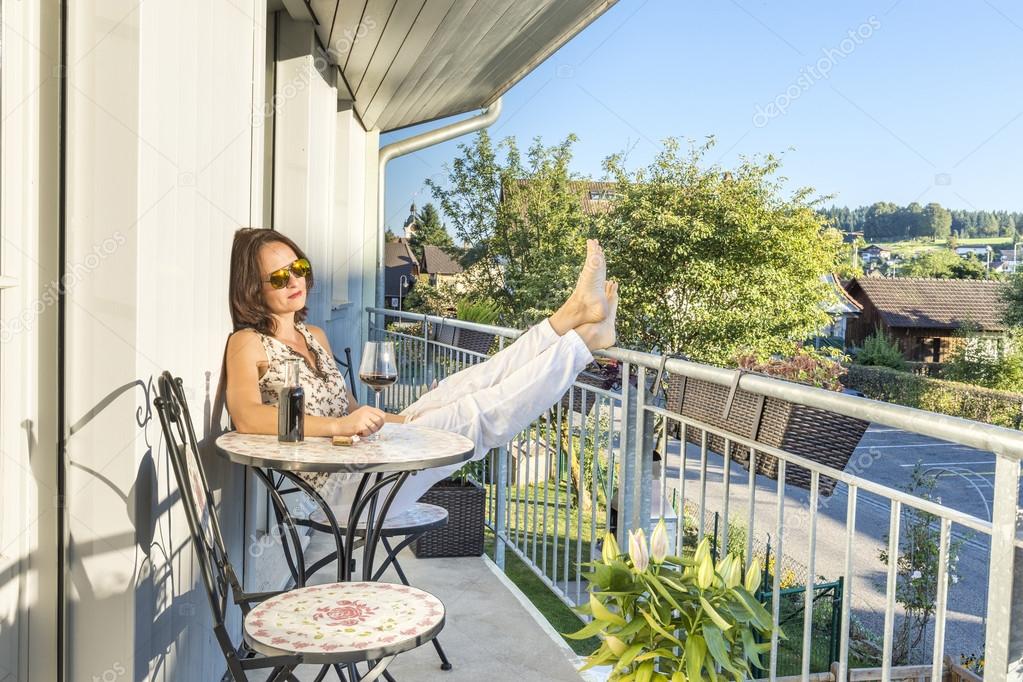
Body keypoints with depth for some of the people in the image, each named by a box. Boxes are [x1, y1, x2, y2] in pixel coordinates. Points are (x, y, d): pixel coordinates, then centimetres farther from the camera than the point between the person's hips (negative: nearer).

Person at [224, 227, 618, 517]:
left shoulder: (314, 336, 19)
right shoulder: (248, 344, -5)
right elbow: (247, 418, -25)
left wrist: (392, 421, 3)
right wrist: (340, 425, -36)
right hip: (336, 488, -7)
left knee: (454, 392, -11)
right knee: (472, 417, -18)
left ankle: (572, 316, -15)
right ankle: (582, 339, -16)